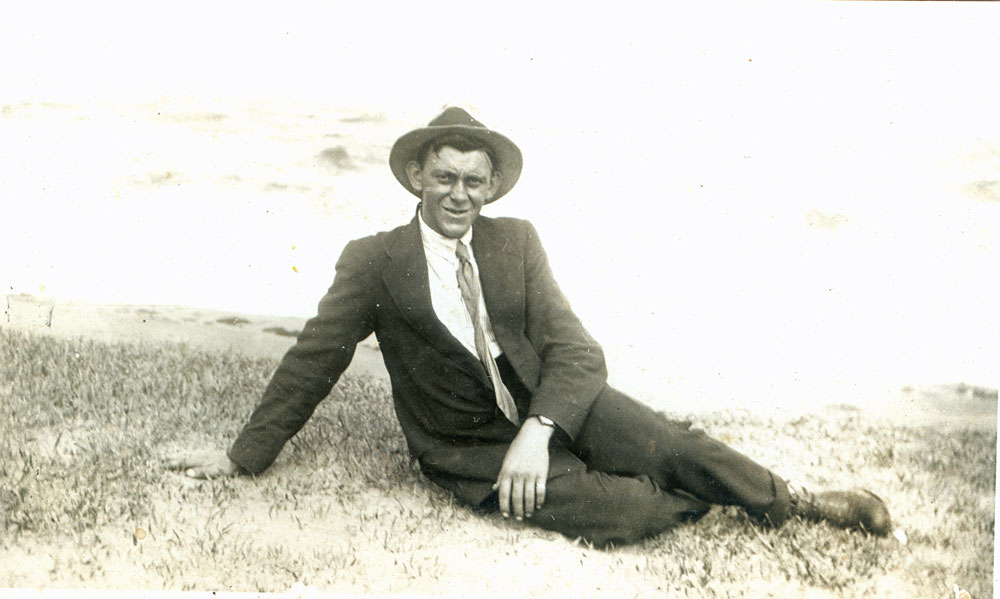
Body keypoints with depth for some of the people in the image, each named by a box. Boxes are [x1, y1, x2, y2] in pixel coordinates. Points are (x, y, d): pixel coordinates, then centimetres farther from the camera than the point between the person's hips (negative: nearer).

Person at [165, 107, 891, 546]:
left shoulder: (517, 242, -3)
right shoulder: (375, 261, -8)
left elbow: (578, 353, -9)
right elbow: (314, 360, -2)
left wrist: (536, 433, -27)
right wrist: (245, 456, 1)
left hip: (556, 405, 3)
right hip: (470, 449, -3)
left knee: (678, 446, -17)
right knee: (622, 511, -23)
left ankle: (796, 498, 7)